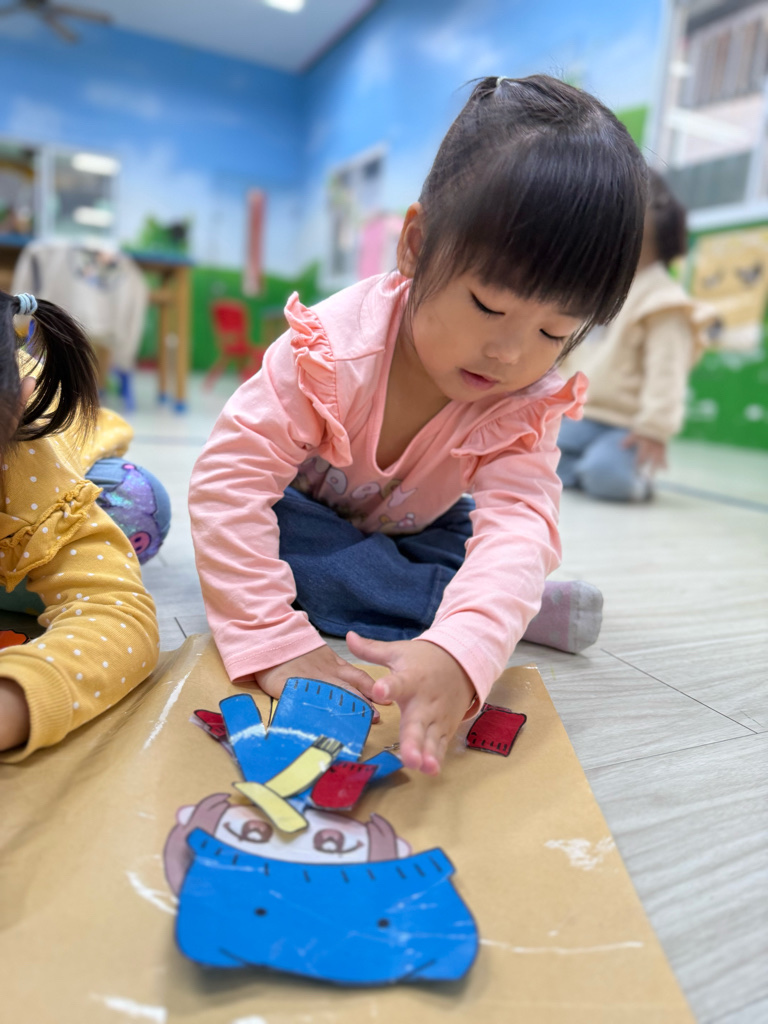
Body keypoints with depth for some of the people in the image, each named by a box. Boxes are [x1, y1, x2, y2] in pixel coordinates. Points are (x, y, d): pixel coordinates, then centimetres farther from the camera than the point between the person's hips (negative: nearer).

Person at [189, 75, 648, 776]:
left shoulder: (528, 405, -25)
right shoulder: (331, 351, -36)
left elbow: (517, 523, -40)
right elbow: (231, 479, -37)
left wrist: (459, 652, -60)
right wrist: (274, 640, -47)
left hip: (412, 530, 2)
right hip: (308, 514, -1)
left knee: (503, 564, -25)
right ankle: (521, 606, -27)